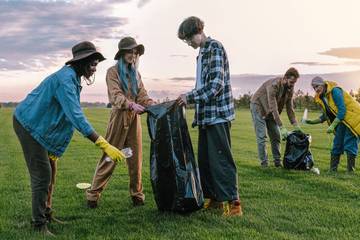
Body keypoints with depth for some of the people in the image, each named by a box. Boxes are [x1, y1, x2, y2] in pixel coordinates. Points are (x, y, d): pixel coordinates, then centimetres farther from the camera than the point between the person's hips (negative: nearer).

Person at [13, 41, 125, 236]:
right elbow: (76, 117, -35)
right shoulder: (65, 79, -25)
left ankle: (45, 215, 25)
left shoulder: (72, 77, 6)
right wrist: (104, 145, -40)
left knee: (49, 171, 13)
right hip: (29, 124, -10)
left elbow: (71, 114, 10)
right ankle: (39, 225, 0)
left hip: (40, 126, 10)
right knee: (42, 174, -9)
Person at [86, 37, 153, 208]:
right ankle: (93, 194, 6)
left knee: (136, 158, 5)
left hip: (134, 118, 5)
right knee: (109, 157, -3)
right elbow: (116, 96, -15)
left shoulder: (135, 73, 15)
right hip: (119, 117, -5)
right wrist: (131, 105, -33)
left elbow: (143, 95, 7)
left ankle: (137, 194, 15)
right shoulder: (113, 72, -1)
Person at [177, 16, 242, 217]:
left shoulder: (215, 47, -8)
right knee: (205, 159, 11)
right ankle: (213, 198, 20)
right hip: (206, 116, 9)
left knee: (221, 159, -7)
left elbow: (216, 84, -18)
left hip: (218, 115, -9)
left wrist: (190, 97, -16)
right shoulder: (202, 53, 19)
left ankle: (233, 203, -2)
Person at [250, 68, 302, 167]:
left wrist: (295, 125, -13)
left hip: (271, 111, 7)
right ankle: (264, 163, -6)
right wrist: (282, 127, -40)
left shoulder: (290, 89, -10)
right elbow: (273, 108, -37)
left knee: (276, 136, 4)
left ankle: (277, 162, 10)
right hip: (258, 107, -7)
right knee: (262, 136, -12)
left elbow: (289, 108, -4)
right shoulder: (273, 85, -34)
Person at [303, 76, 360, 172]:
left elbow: (342, 110, -25)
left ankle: (351, 171, -2)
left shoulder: (335, 91, -21)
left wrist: (332, 126, -27)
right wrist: (312, 121, -1)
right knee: (337, 144, 7)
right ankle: (332, 170, 12)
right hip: (342, 121, 8)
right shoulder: (321, 98, 4)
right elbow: (325, 116, 12)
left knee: (349, 145, -10)